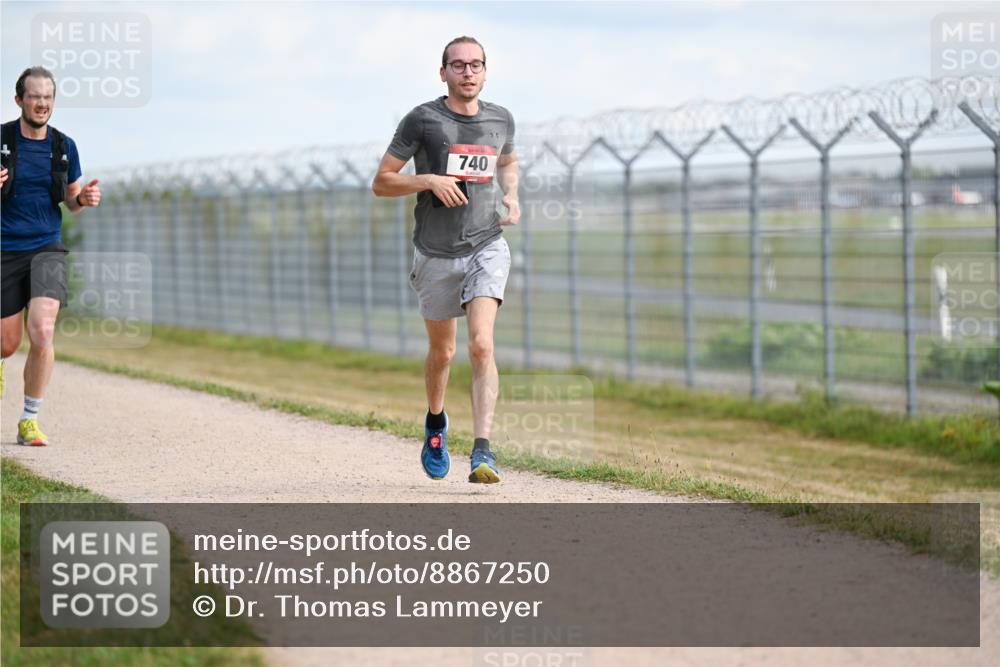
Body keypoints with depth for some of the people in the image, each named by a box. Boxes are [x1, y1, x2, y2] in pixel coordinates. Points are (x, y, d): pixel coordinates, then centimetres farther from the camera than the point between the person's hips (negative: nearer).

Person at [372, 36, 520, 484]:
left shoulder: (501, 120, 5)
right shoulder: (422, 120, -5)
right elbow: (380, 183, -3)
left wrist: (512, 197, 8)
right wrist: (429, 180, -19)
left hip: (486, 248, 1)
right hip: (435, 254, -1)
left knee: (481, 346, -18)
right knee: (442, 352, 13)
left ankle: (483, 452, -23)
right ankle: (435, 422, 44)